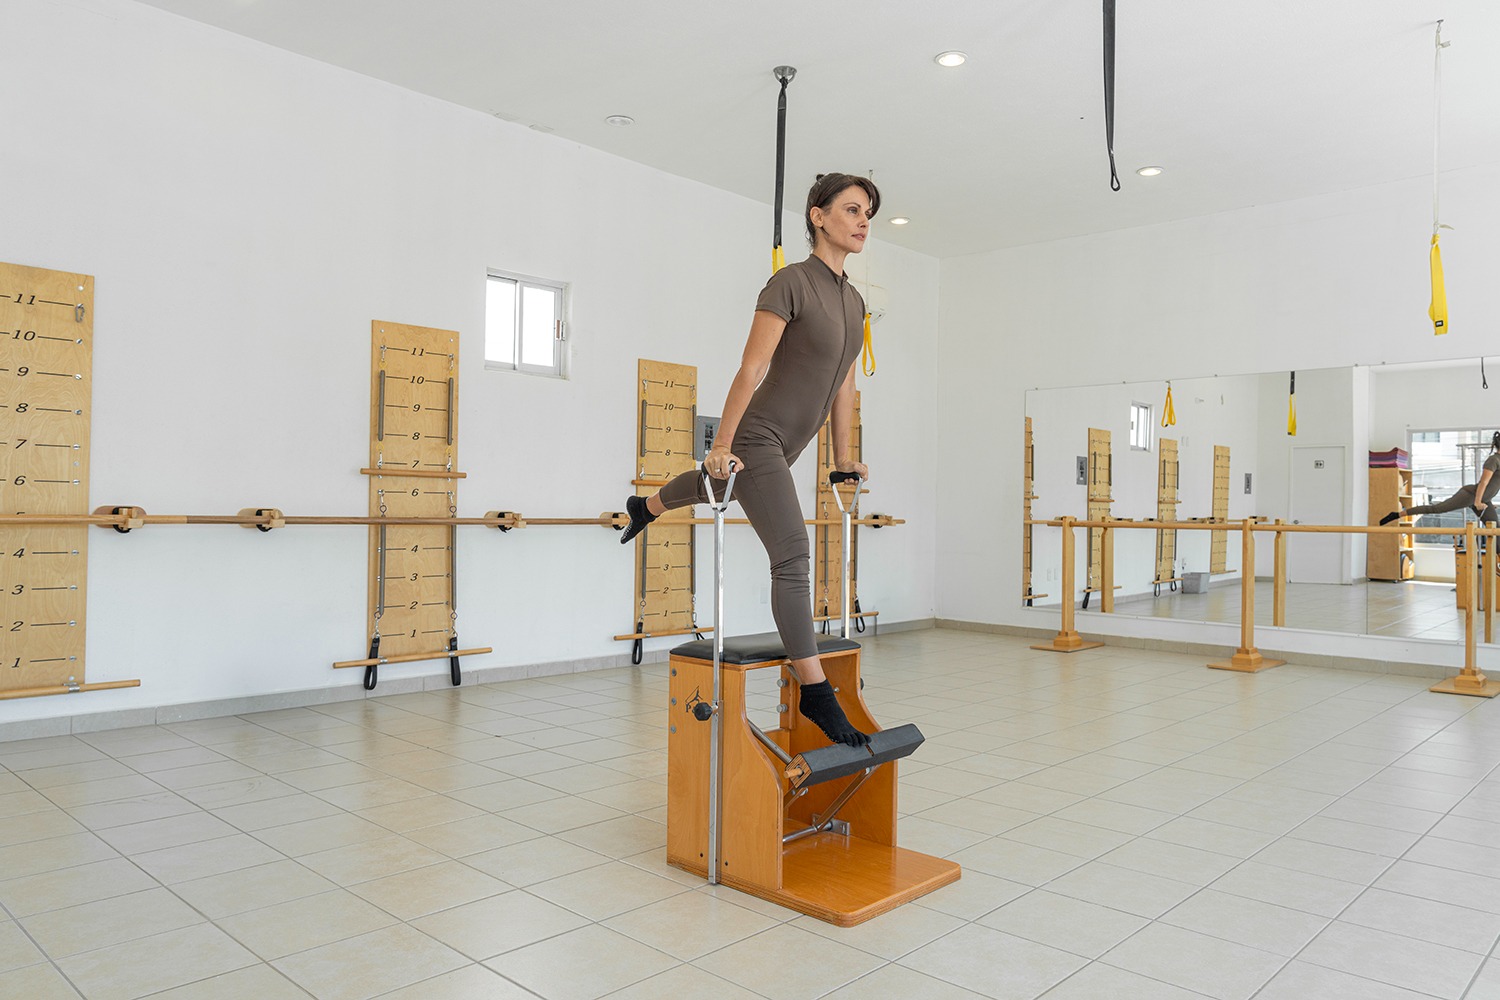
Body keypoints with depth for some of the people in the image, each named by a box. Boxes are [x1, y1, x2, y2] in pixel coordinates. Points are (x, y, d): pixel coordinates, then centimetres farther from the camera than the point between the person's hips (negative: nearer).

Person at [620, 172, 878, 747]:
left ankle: (647, 507, 65)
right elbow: (750, 370, -19)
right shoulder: (791, 282, -16)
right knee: (792, 556, -15)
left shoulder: (853, 302, 8)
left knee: (720, 486, 33)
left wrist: (843, 457, 16)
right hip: (757, 438, -9)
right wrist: (721, 444, -19)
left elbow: (843, 386, 14)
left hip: (786, 446, 9)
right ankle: (814, 690, -12)